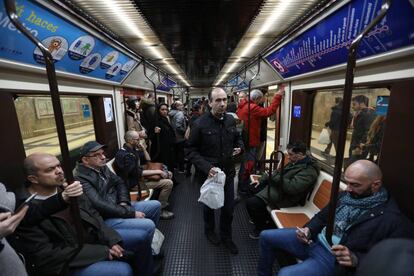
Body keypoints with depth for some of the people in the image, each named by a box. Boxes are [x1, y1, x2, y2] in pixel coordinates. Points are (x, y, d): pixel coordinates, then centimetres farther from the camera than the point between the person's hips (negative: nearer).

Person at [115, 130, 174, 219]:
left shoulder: (133, 150, 5)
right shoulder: (125, 155, -24)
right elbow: (138, 173, -26)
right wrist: (157, 172, -21)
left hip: (138, 176, 10)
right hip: (134, 183, -10)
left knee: (168, 174, 12)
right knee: (168, 183, -18)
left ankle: (163, 200, 23)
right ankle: (160, 209, -2)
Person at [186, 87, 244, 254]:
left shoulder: (230, 120, -2)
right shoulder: (200, 124, -18)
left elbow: (238, 138, 15)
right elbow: (191, 151, -14)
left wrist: (239, 147, -7)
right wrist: (206, 167, -26)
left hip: (228, 172, 4)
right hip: (208, 173, -3)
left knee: (229, 207, 14)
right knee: (209, 205, 21)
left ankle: (226, 236, 42)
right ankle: (209, 231, 50)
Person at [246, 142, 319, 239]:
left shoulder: (308, 170, -21)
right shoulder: (295, 162, 9)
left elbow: (291, 188, -32)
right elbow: (280, 174, 18)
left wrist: (275, 176, -20)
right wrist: (261, 180, 6)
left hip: (283, 197, -10)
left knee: (251, 202, -21)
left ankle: (262, 228, 7)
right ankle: (264, 217, 28)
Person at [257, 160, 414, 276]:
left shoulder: (392, 219, -14)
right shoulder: (346, 195, 6)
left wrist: (356, 259, -29)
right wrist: (308, 230, -4)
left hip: (335, 259, -7)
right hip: (314, 239, 7)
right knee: (266, 237, 5)